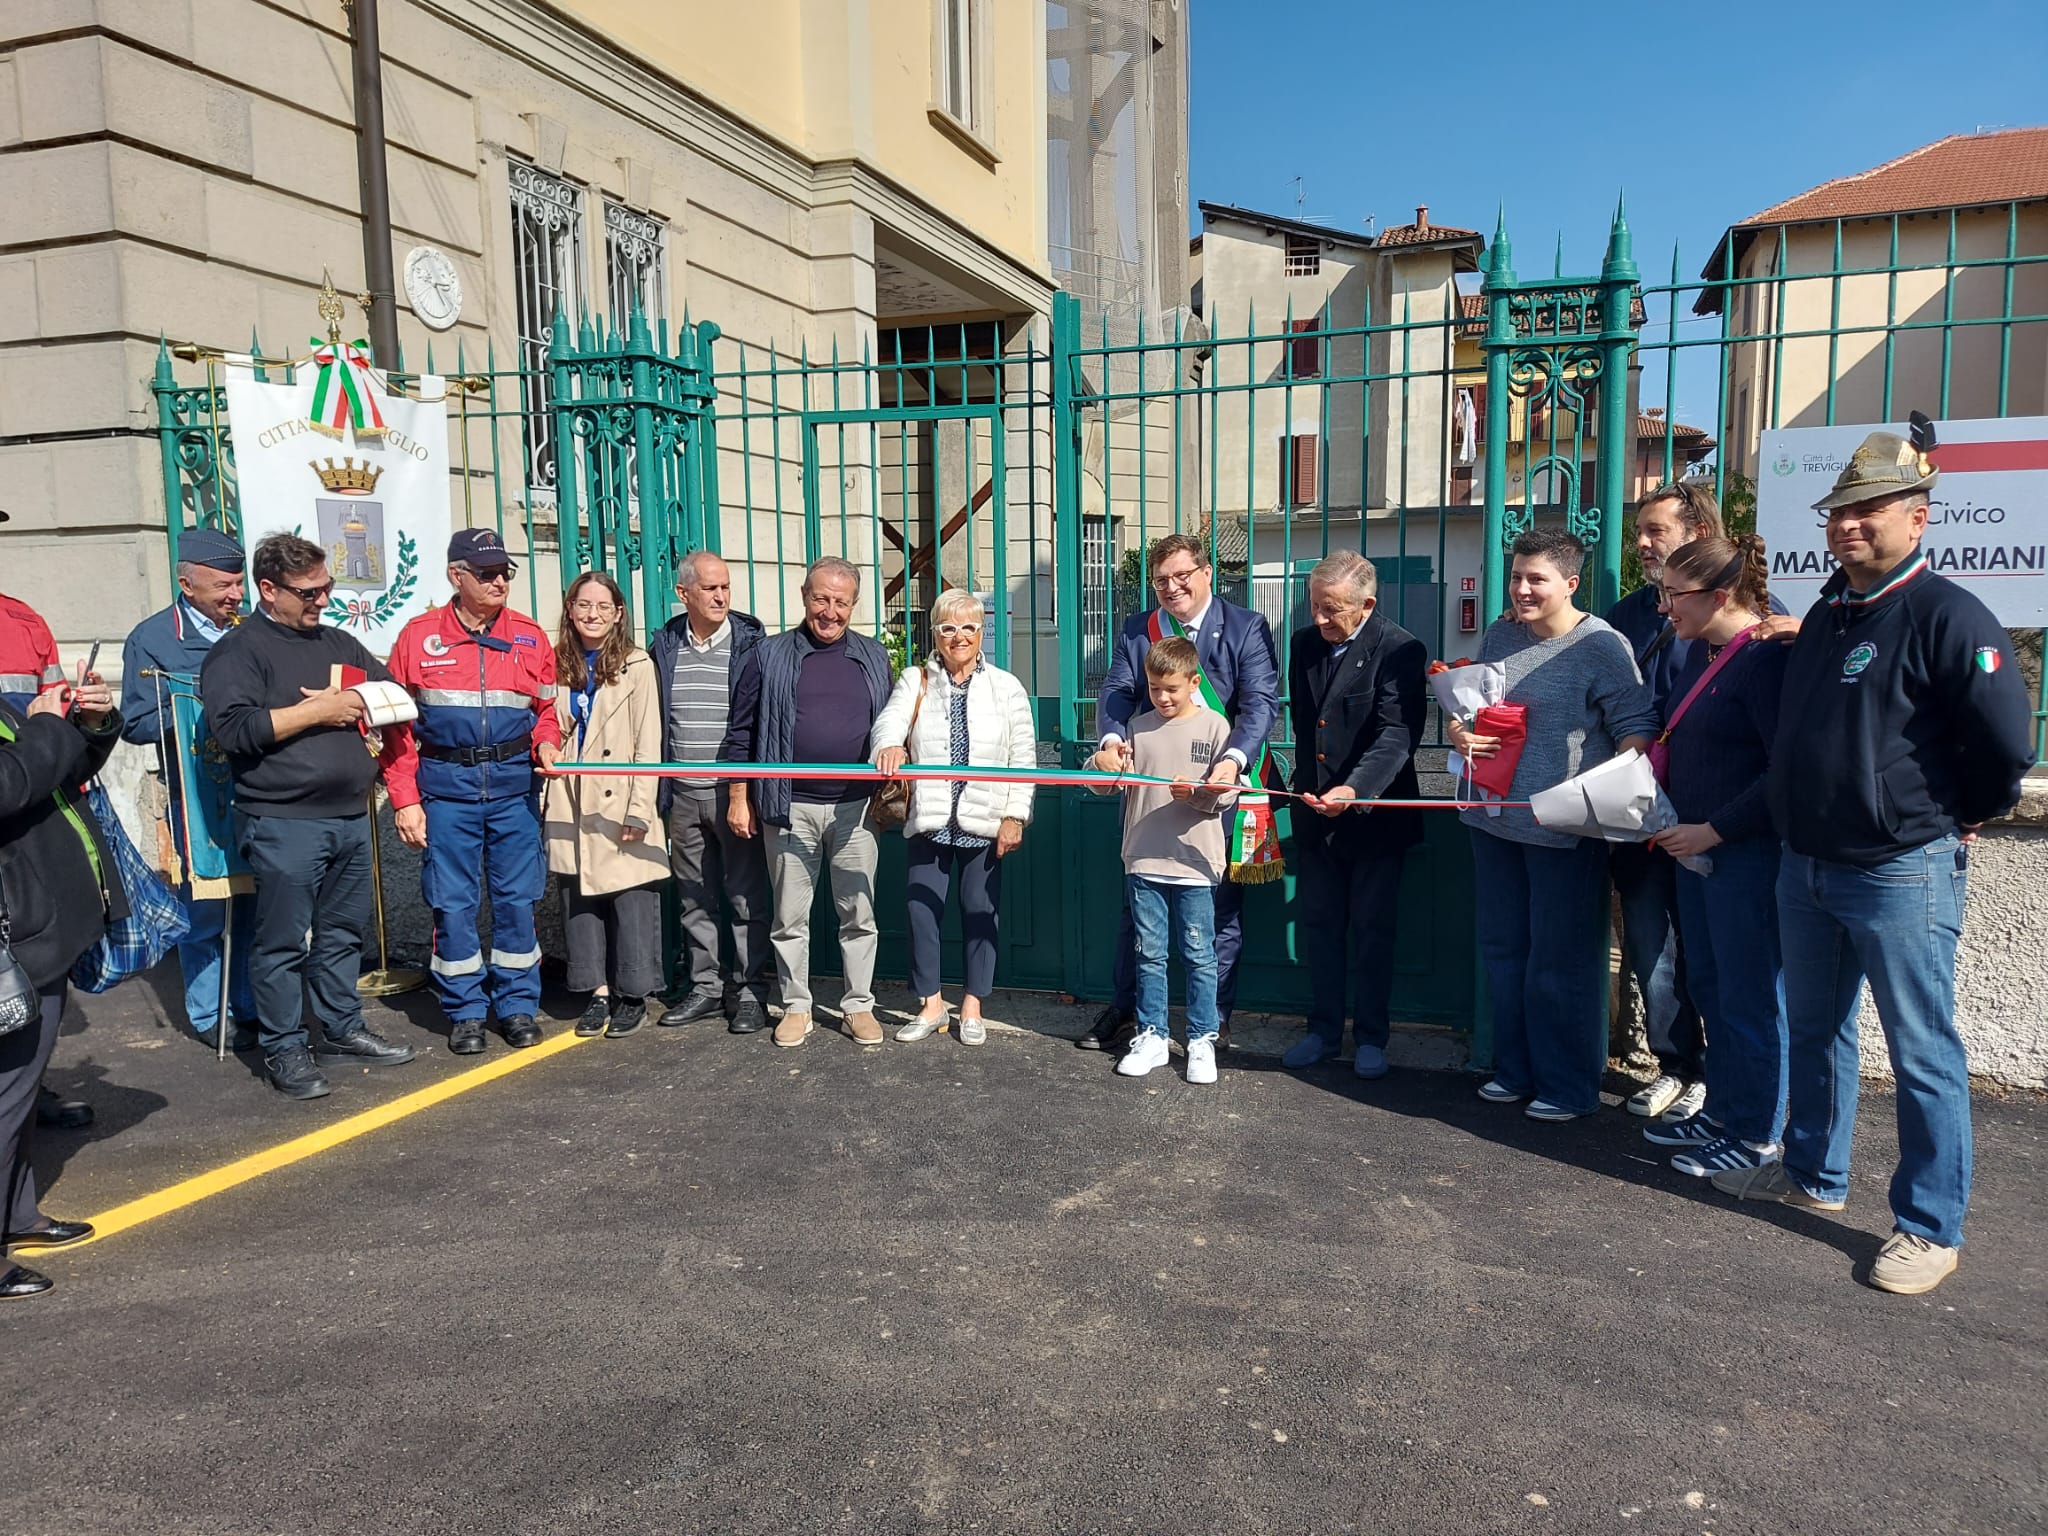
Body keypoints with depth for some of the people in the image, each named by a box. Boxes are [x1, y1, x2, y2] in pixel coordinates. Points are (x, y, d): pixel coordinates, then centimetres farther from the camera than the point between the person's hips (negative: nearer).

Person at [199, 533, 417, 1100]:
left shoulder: (338, 642, 16)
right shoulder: (237, 651, -5)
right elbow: (234, 728, -18)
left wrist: (349, 704, 3)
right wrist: (317, 711, -14)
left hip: (351, 817, 7)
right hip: (283, 824, -7)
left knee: (343, 933, 15)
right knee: (284, 942, 1)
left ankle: (343, 1030, 27)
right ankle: (284, 1050, 11)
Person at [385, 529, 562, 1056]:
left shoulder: (530, 637, 5)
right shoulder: (418, 637, 0)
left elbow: (546, 709, 15)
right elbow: (397, 725, 1)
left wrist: (546, 742, -8)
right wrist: (405, 800, -3)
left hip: (513, 787, 1)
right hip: (445, 789, -1)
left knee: (517, 899, 5)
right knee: (452, 903, 4)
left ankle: (518, 1005, 19)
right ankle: (465, 1012, 18)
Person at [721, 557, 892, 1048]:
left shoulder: (873, 658, 9)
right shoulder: (769, 657, 3)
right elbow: (741, 734, 4)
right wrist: (738, 798, 0)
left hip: (855, 809, 1)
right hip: (789, 808, -1)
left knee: (859, 914, 6)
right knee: (790, 916, 7)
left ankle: (859, 1006, 18)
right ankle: (796, 1007, 20)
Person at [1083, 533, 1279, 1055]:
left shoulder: (1247, 628, -4)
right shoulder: (1136, 630, 6)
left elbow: (1260, 702, -15)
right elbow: (1117, 693, -4)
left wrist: (1233, 760, -33)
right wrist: (1112, 738, -26)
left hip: (1218, 789, -3)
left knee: (1220, 909, 8)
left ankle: (1216, 1017, 21)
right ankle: (1125, 1011, 26)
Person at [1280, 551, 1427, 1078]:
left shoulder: (1399, 650, -15)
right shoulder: (1304, 644, 5)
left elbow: (1398, 733, -25)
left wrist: (1355, 788, -39)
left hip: (1373, 813, -5)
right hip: (1315, 813, 6)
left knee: (1372, 931, 7)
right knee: (1320, 926, 13)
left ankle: (1372, 1037, 21)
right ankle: (1324, 1028, 26)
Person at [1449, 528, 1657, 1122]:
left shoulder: (1601, 645, -10)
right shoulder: (1499, 635, 9)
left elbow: (1635, 726, -12)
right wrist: (1458, 731, -1)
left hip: (1565, 829, -6)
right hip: (1495, 820, 7)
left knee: (1561, 961, 3)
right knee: (1503, 950, 16)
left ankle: (1568, 1087, 18)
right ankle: (1514, 1070, 32)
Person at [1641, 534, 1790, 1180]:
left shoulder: (1765, 660, -17)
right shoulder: (1700, 651, 10)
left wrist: (1713, 830, -18)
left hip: (1747, 853, -9)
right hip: (1696, 846, 9)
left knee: (1749, 996, 2)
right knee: (1710, 984, 16)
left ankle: (1755, 1135, 15)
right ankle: (1721, 1110, 30)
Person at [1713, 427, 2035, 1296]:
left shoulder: (1945, 615, -14)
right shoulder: (1826, 613, 11)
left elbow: (2008, 743, -18)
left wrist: (1960, 819, -4)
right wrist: (1799, 823, 16)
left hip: (1902, 874, -8)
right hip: (1806, 866, 8)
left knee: (1923, 1053, 3)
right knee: (1815, 1030, 19)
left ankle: (1930, 1227, 16)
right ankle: (1813, 1175, 35)